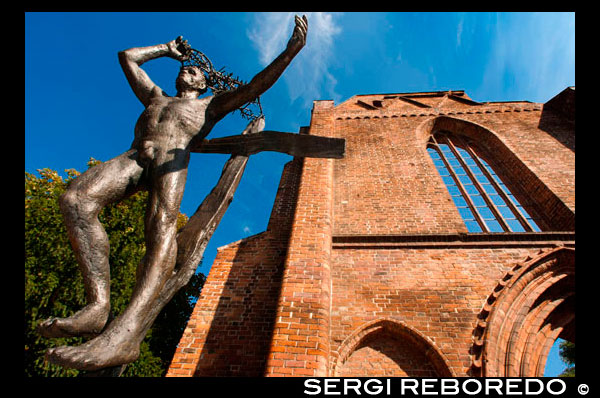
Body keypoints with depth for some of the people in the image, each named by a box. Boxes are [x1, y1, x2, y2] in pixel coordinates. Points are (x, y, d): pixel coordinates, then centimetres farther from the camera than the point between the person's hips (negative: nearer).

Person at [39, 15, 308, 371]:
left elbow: (255, 87, 22)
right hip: (135, 157, 5)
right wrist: (166, 50, 58)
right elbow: (128, 57, 55)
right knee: (77, 198, -25)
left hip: (173, 157, -4)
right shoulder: (155, 96, 44)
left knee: (162, 223, -33)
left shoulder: (210, 104, 31)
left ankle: (128, 328, -48)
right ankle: (99, 305, -34)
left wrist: (289, 53, 16)